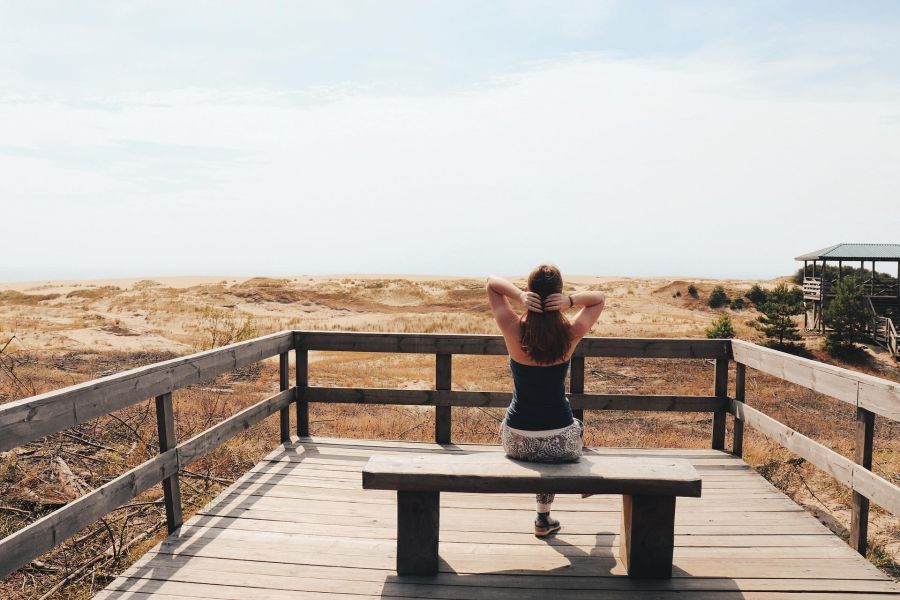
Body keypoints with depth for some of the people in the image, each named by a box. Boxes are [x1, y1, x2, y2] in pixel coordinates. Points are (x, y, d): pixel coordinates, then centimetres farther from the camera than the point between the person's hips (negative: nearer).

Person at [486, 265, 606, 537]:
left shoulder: (514, 330, -15)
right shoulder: (571, 334, -14)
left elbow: (491, 282, 1)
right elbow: (600, 298, 6)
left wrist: (519, 295, -19)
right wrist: (571, 300, -15)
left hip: (516, 442, 1)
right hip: (560, 441, -1)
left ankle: (545, 518, 50)